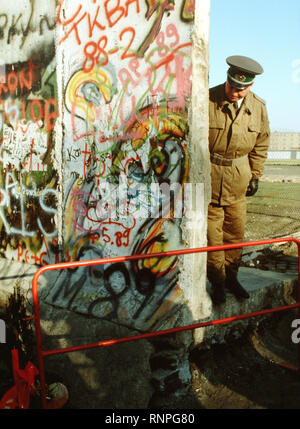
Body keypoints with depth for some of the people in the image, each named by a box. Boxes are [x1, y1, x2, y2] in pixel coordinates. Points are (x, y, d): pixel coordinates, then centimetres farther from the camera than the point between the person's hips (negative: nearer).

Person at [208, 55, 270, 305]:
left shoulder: (258, 107, 1)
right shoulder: (207, 100, -12)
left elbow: (261, 144, 13)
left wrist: (256, 175, 11)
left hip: (238, 179, 4)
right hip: (209, 175, -3)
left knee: (236, 231, 10)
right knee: (212, 232, 0)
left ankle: (231, 277, 27)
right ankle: (217, 282, 16)